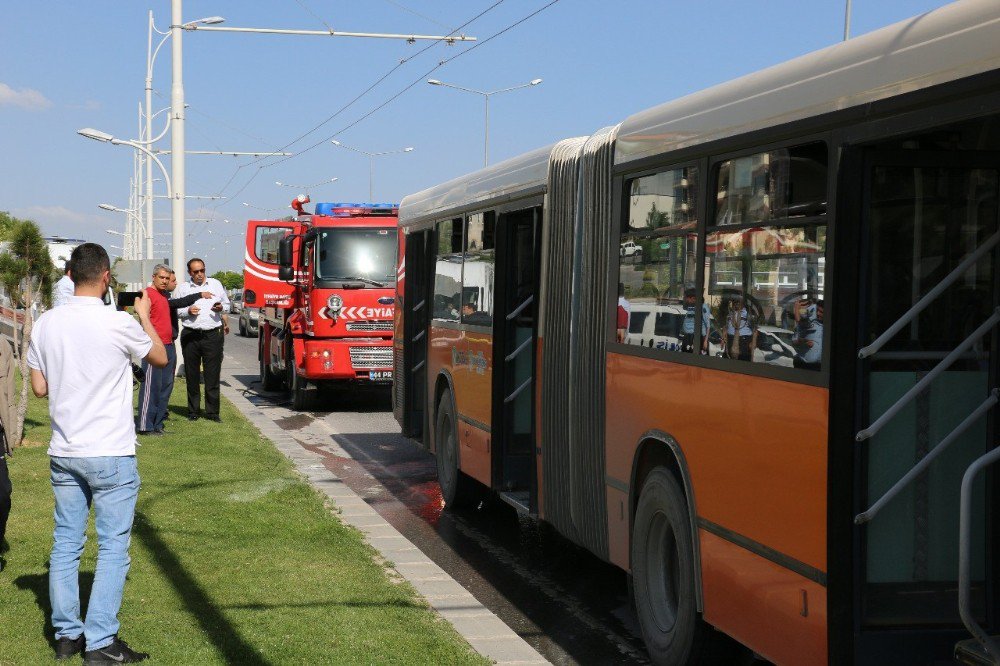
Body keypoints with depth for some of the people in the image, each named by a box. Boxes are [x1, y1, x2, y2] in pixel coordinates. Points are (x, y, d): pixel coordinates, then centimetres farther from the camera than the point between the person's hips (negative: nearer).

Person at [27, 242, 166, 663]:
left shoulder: (46, 324, 1)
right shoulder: (119, 324, -13)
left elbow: (39, 388, 8)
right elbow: (160, 358, 6)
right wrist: (144, 316, 18)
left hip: (64, 453, 5)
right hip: (111, 455, -5)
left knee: (65, 544, 13)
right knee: (113, 549, 2)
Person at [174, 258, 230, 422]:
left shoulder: (216, 284, 12)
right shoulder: (183, 288, 11)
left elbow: (227, 305, 18)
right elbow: (176, 310, 12)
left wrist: (221, 308, -4)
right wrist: (188, 311, -7)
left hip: (213, 334, 0)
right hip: (190, 336, 1)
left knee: (212, 374, -2)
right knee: (192, 376, 4)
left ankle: (212, 411, 2)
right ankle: (193, 411, 13)